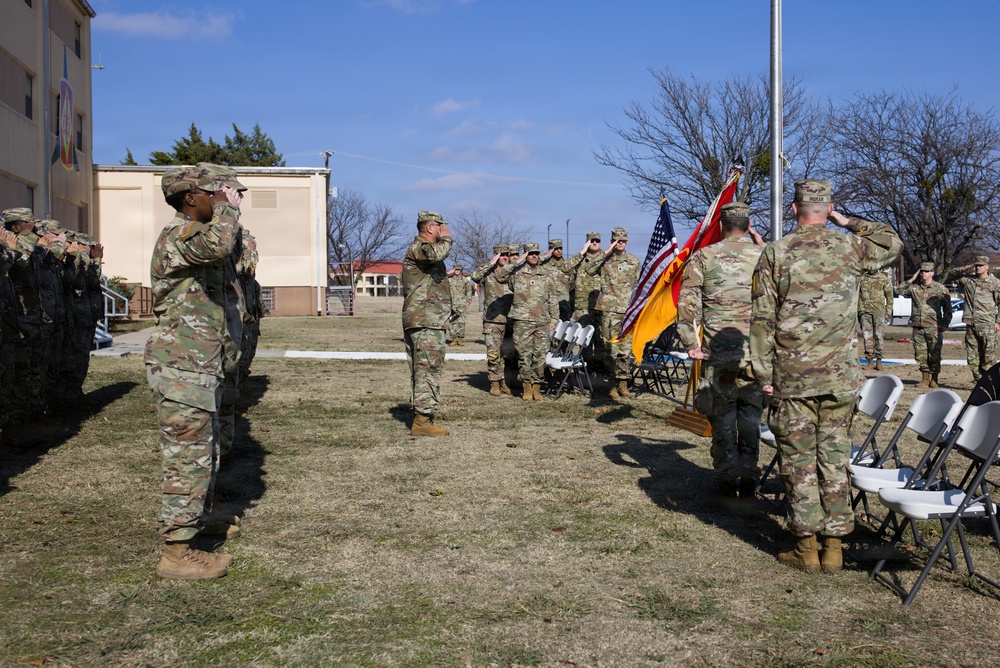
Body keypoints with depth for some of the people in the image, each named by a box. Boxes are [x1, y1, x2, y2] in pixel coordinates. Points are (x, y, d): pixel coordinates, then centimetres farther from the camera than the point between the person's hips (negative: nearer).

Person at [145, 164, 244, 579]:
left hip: (199, 367, 11)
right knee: (187, 460, -6)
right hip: (181, 368, -11)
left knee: (203, 459, 16)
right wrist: (227, 208, -21)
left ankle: (187, 542, 25)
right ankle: (176, 554, 2)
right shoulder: (177, 236, -14)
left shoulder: (194, 234, 18)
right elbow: (217, 246, -35)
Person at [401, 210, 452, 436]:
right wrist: (446, 238, -17)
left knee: (421, 372, 12)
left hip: (423, 322, 11)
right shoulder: (418, 247, -10)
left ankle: (420, 418, 17)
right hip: (426, 322, -11)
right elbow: (435, 254, -34)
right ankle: (423, 421, -12)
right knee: (428, 370, -12)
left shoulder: (423, 248, 23)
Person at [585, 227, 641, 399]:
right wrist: (605, 254, -15)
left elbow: (638, 284, 19)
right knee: (611, 349, -3)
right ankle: (613, 384, 5)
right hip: (609, 310, -2)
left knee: (626, 349, 2)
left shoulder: (634, 261, 14)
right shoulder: (605, 260, 6)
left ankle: (623, 384, 9)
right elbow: (589, 270, -12)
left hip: (628, 310, 2)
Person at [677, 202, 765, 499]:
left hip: (717, 352, -1)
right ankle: (748, 482, 15)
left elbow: (687, 301, -7)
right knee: (751, 417, 11)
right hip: (756, 351, 1)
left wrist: (689, 341, -3)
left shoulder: (704, 256, 0)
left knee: (722, 419, 8)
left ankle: (727, 482, 12)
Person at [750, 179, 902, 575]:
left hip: (792, 378, -2)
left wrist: (763, 374, 0)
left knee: (798, 460, 5)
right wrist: (847, 222, 24)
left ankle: (807, 549, 9)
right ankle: (834, 548, 13)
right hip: (841, 377, 2)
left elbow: (763, 319, -5)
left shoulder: (775, 254, -4)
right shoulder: (850, 248, 2)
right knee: (835, 457, 9)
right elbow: (892, 242, 25)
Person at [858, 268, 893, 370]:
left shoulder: (884, 278, 3)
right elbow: (858, 295, 16)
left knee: (879, 336, -2)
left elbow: (889, 297, 5)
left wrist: (888, 312, 0)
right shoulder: (862, 278, 10)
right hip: (865, 311, 2)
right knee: (867, 336, 0)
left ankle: (879, 361, 6)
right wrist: (857, 312, 12)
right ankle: (870, 361, 5)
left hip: (879, 311, -2)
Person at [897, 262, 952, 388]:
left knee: (934, 354, -2)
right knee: (920, 354, 3)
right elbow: (899, 290, 9)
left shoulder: (940, 289, 2)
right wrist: (911, 280, 2)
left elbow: (947, 308, 5)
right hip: (917, 326, 3)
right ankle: (925, 378, 11)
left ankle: (934, 379, 7)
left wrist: (945, 324, -1)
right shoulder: (914, 287, 11)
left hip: (933, 327, -3)